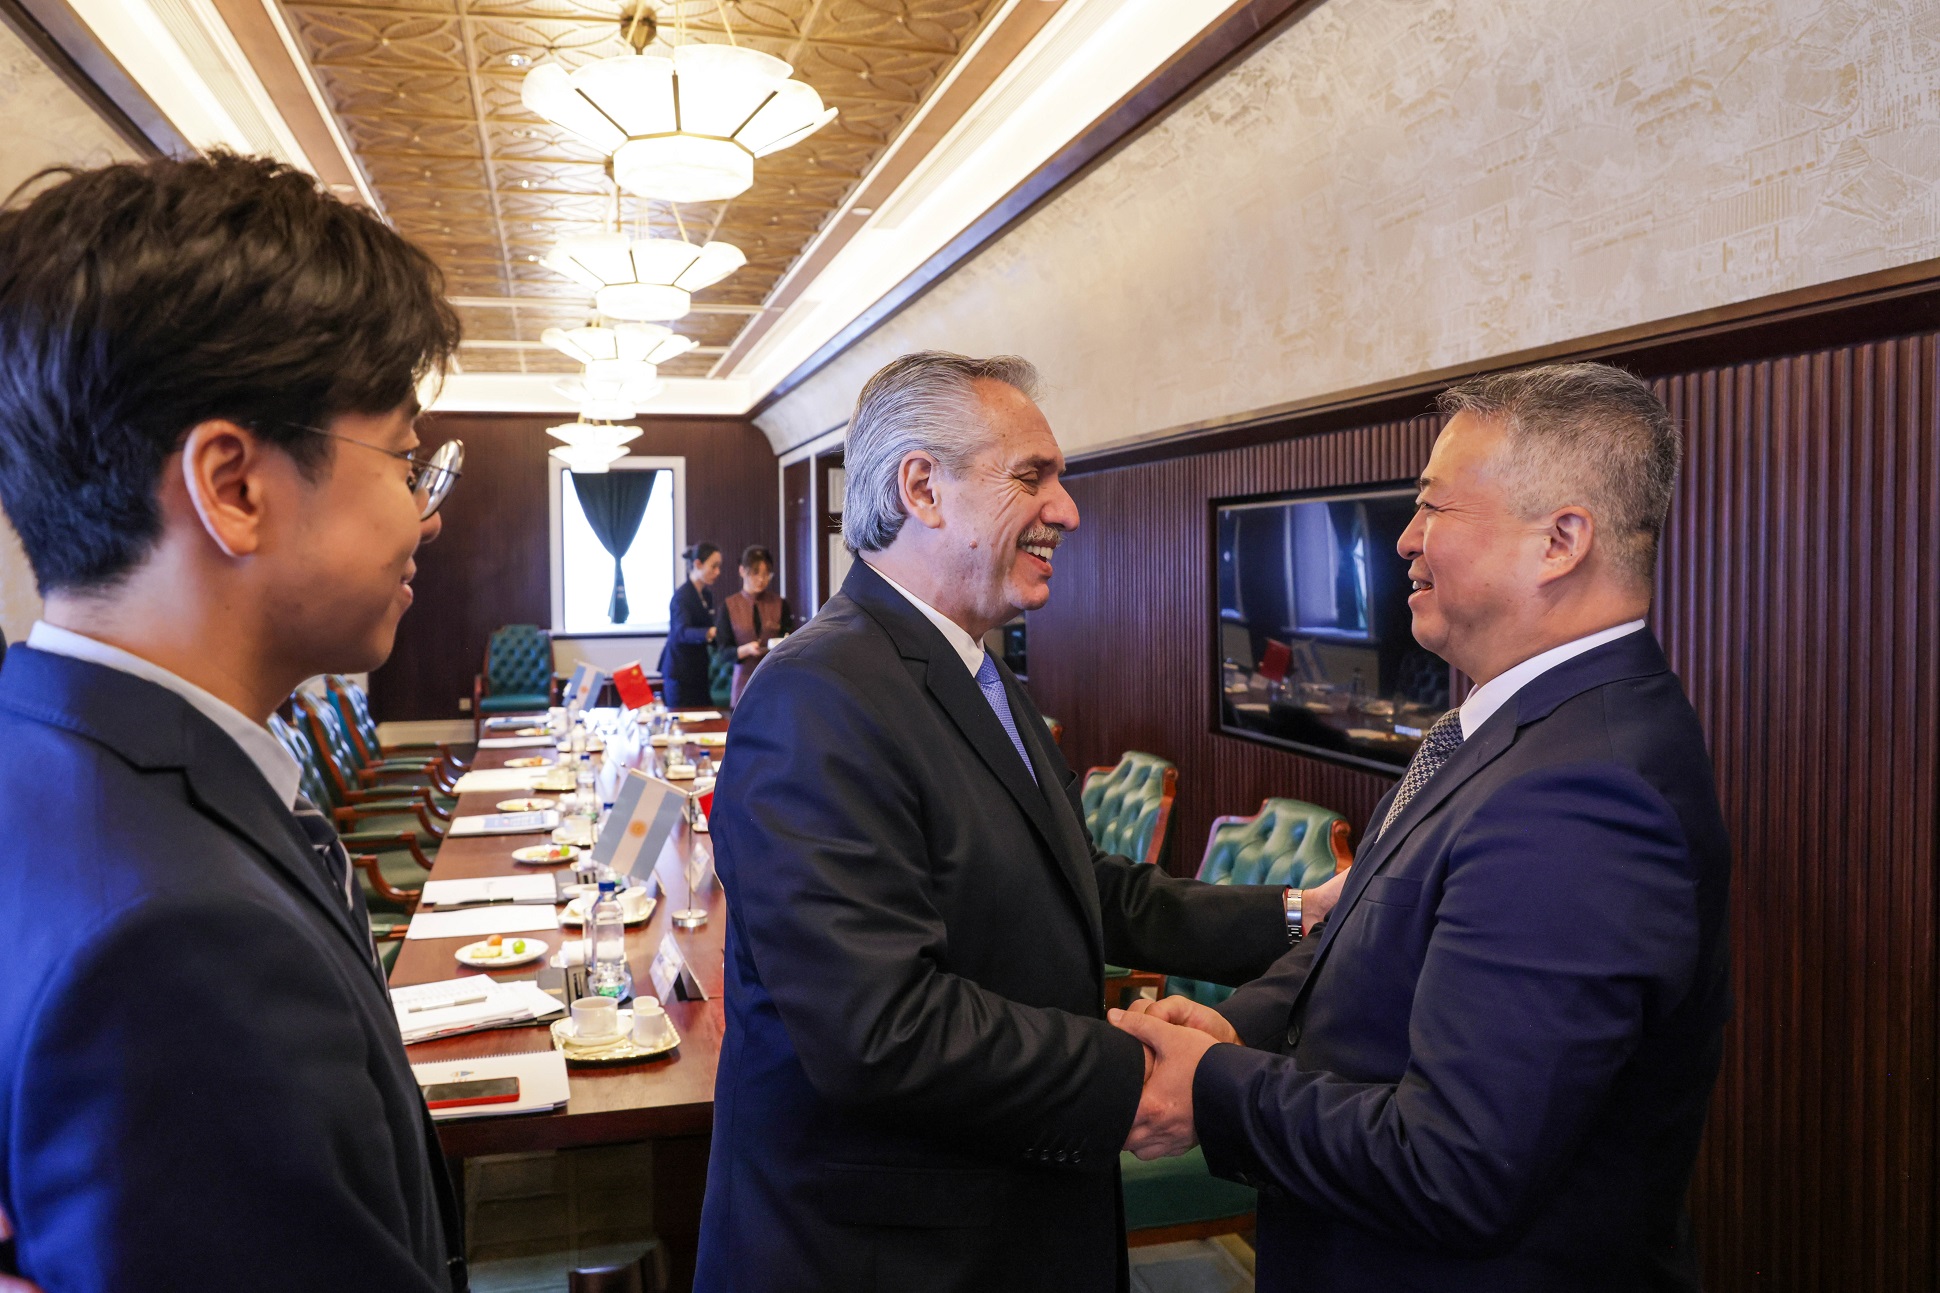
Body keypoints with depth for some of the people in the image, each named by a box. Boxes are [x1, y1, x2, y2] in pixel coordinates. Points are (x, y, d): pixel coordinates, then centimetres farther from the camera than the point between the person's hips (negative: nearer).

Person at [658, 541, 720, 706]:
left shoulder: (707, 595, 10)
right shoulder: (682, 596, -16)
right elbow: (682, 632, -33)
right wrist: (710, 633, -48)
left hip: (700, 672, 8)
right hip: (682, 673, -8)